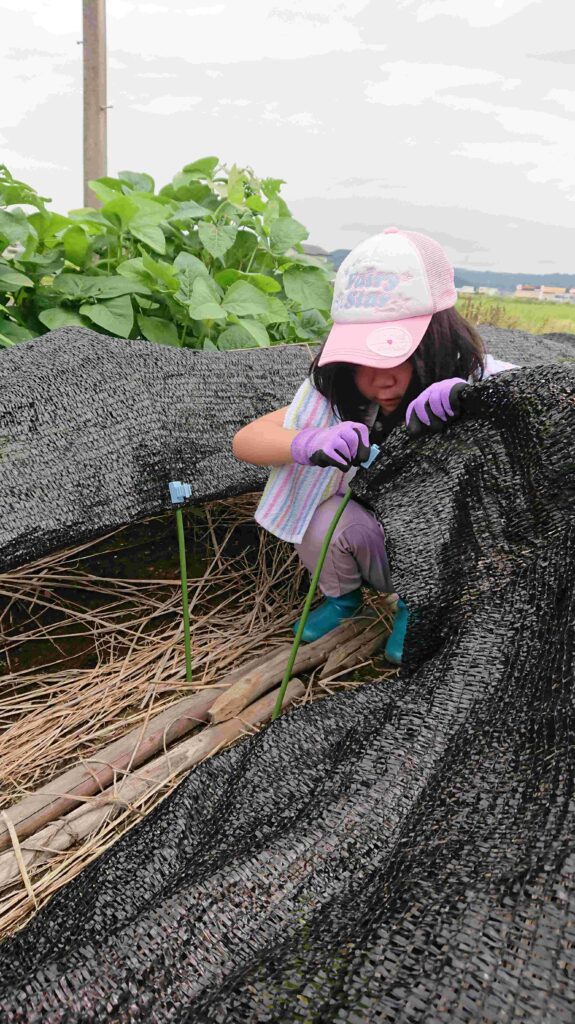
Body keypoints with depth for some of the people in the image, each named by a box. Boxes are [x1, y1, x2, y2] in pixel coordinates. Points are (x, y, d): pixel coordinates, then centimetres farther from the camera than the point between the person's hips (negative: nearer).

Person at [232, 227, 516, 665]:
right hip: (379, 539, 2)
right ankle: (343, 596, 6)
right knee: (327, 516, -27)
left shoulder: (478, 379, -24)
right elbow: (245, 440, -22)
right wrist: (308, 443, -44)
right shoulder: (337, 397, -20)